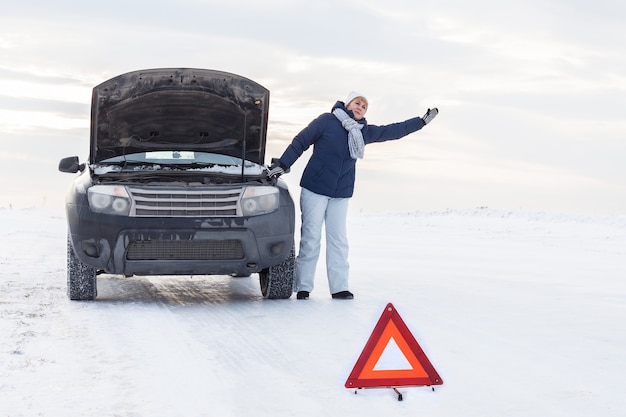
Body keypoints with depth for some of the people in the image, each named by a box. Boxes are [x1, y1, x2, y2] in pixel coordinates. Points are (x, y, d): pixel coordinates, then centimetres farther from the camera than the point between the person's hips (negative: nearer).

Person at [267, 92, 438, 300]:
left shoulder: (365, 132, 9)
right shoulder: (326, 121, -7)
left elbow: (393, 131, 17)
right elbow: (300, 142, -5)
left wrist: (422, 121, 19)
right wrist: (282, 165, -10)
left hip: (341, 194, 5)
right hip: (314, 189, -5)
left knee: (338, 239, 4)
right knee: (311, 238, -4)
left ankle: (339, 287, 8)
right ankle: (303, 287, 2)